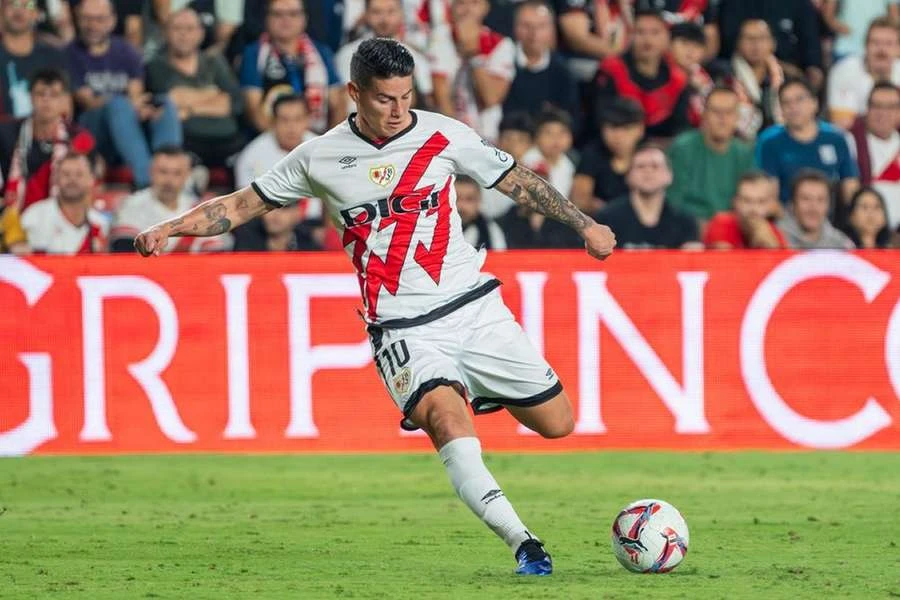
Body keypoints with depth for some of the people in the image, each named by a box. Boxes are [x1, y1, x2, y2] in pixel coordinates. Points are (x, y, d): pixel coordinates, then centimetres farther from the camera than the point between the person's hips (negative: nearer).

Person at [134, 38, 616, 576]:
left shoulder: (443, 136, 0)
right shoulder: (318, 158, 0)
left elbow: (518, 181, 10)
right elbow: (242, 206, 8)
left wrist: (584, 224, 8)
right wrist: (170, 228, -4)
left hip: (475, 306, 2)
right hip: (404, 330, -2)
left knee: (557, 423, 3)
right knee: (448, 421, -30)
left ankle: (485, 393, 35)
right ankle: (523, 543, -31)